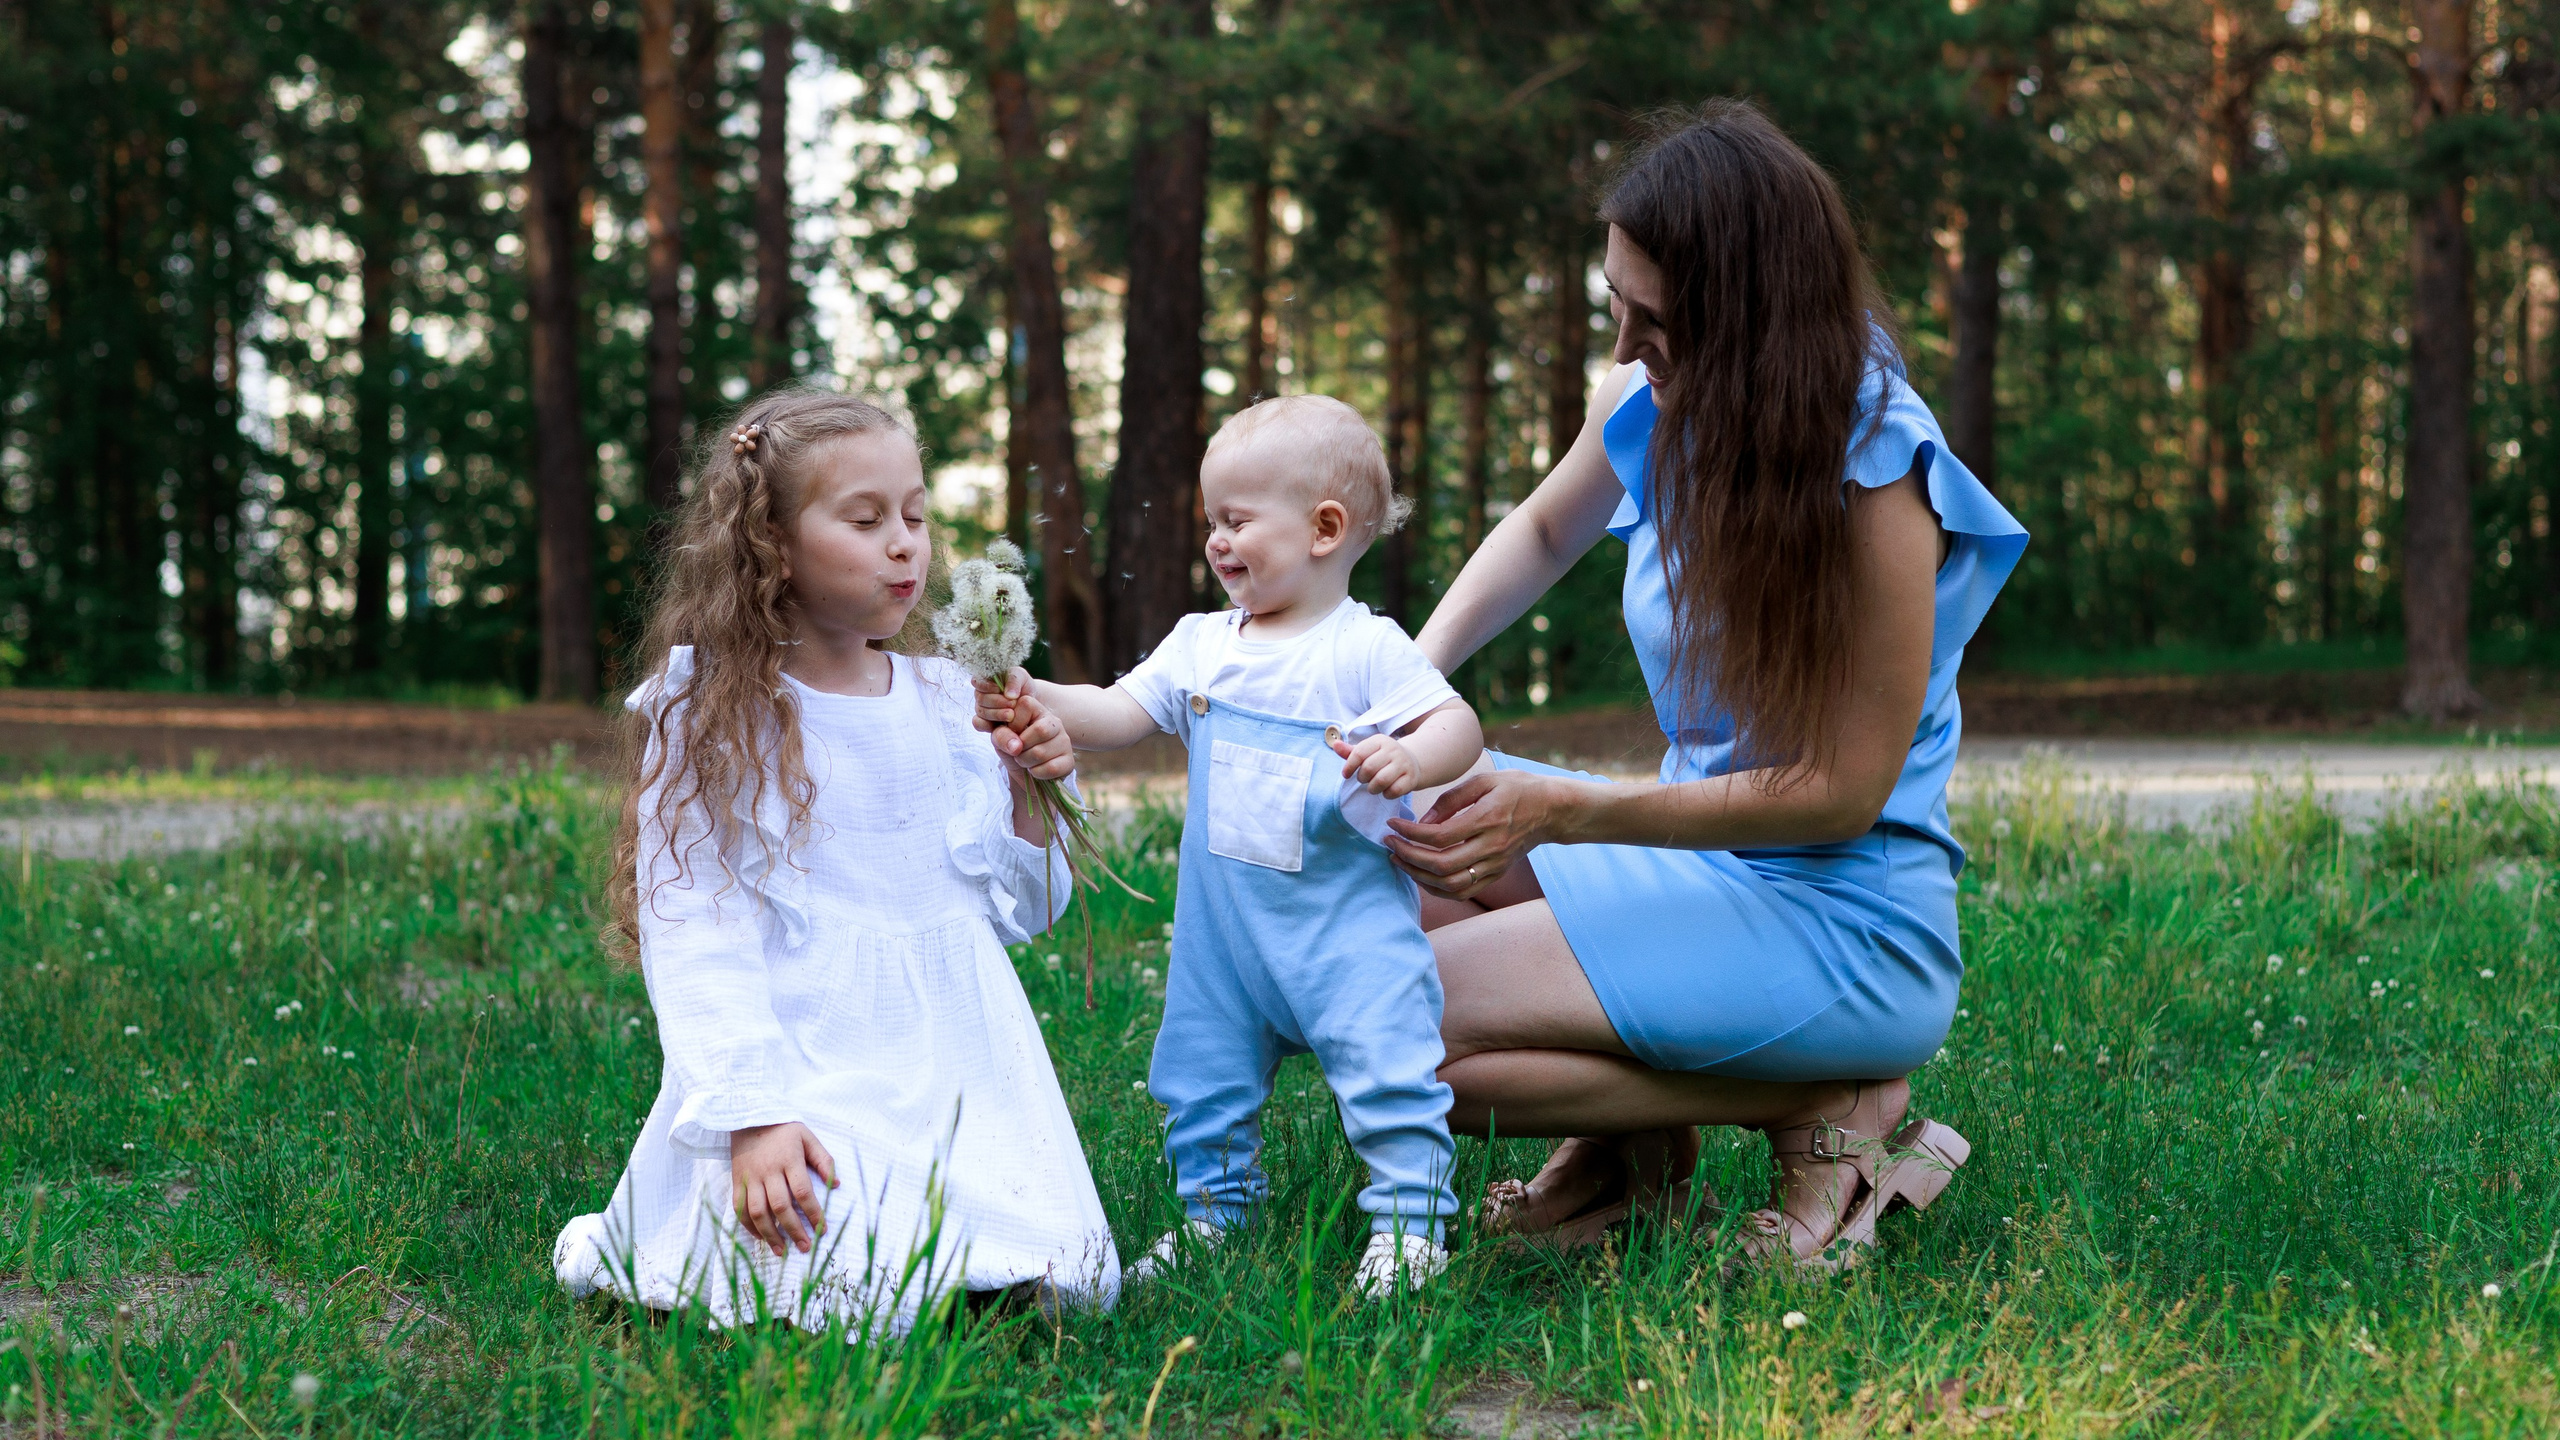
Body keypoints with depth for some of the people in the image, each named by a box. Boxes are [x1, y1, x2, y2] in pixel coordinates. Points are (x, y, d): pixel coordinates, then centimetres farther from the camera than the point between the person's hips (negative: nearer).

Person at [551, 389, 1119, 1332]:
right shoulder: (712, 717, -3)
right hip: (803, 1067, -4)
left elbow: (1017, 913, 17)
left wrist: (1033, 796, -1)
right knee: (840, 1301, -24)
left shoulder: (950, 704, 10)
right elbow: (690, 935, -9)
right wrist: (752, 1112, -20)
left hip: (958, 1062, 5)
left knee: (1067, 1281, -12)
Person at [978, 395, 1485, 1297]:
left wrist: (1410, 757, -33)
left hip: (1348, 924, -5)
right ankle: (1215, 1214, 28)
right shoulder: (1201, 646, 8)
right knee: (1203, 1077, 12)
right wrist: (1034, 700, -10)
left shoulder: (1367, 648, -8)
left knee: (1386, 1067, -11)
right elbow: (1116, 716, 6)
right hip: (1222, 925, 6)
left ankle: (1408, 1221, 1)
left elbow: (1459, 725, -12)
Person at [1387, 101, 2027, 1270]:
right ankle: (1624, 1127, 5)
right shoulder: (1648, 408, -1)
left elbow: (1841, 791, -20)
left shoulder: (1876, 479, -23)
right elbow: (1543, 531, 22)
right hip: (1695, 858, 8)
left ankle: (1825, 1107, -7)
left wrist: (1561, 812, -24)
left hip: (1841, 925, -8)